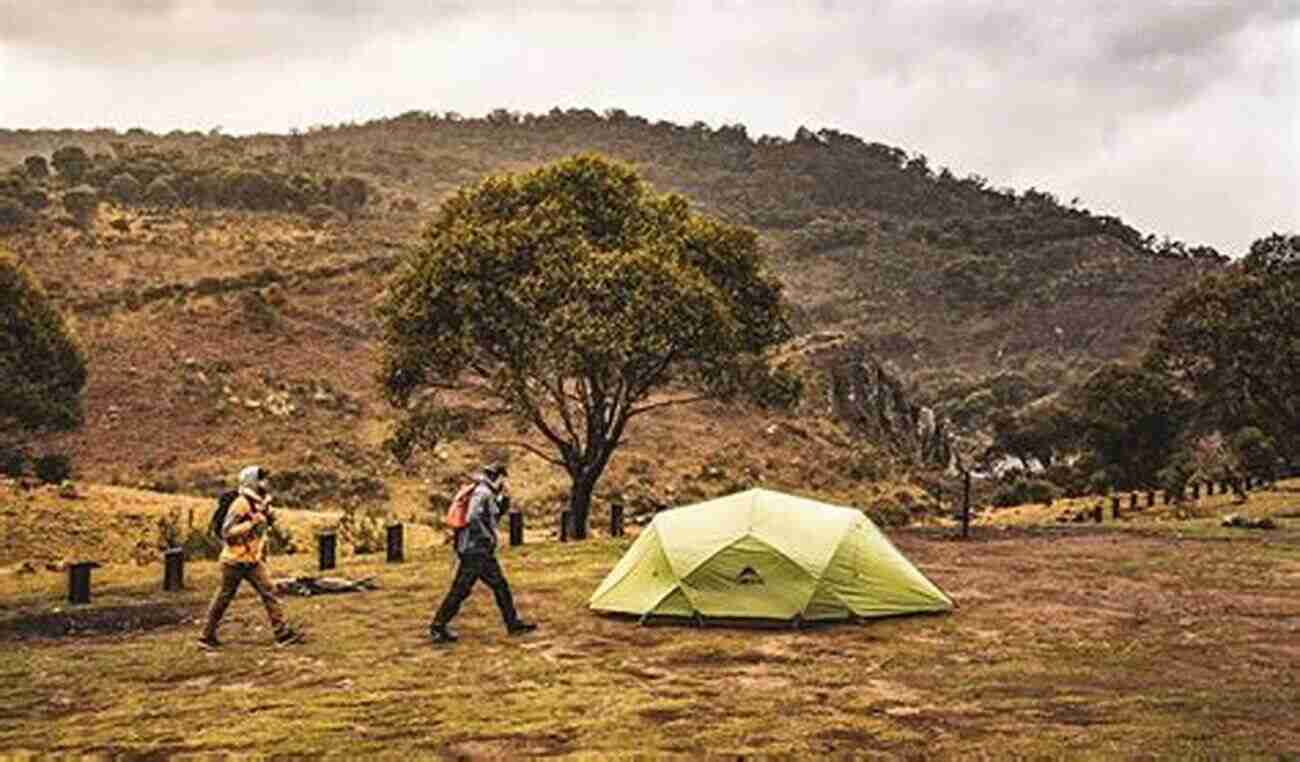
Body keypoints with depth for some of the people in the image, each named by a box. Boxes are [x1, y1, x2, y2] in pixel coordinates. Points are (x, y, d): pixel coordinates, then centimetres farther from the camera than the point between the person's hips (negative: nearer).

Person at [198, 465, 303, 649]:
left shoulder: (262, 505, 10)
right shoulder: (240, 505, -18)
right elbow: (227, 532, -25)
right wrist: (251, 523, -29)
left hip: (253, 560, 8)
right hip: (235, 560, -8)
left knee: (269, 593, 1)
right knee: (224, 598, 4)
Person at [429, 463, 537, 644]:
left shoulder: (488, 495, 17)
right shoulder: (482, 493, -14)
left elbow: (493, 519, 27)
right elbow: (473, 518, -26)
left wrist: (502, 500, 14)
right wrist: (488, 538, -19)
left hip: (483, 554, 10)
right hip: (475, 551, -10)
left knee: (500, 586, 12)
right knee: (460, 590, -7)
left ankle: (514, 624, 18)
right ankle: (437, 628, 0)